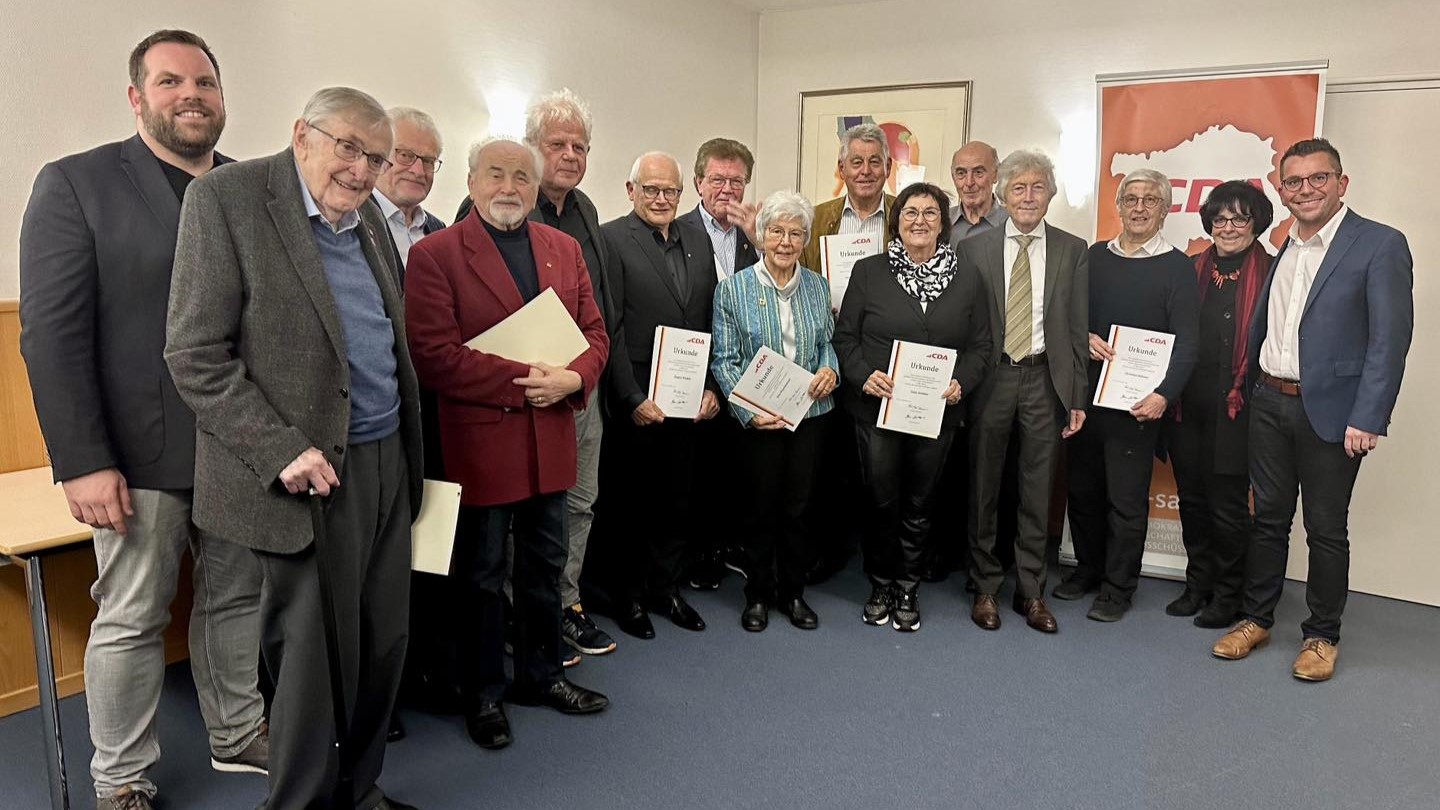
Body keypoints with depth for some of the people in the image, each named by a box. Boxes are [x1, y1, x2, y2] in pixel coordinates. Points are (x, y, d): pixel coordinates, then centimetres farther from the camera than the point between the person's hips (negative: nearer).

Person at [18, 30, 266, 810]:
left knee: (237, 601, 16)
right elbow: (52, 334, -9)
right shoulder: (75, 183, -3)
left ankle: (238, 737, 34)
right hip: (141, 455, -4)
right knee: (130, 620, 8)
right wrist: (83, 462, -14)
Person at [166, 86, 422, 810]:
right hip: (312, 477, -7)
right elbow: (195, 357, -12)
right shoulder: (226, 197, -8)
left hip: (388, 467, 7)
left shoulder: (366, 212, 13)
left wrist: (412, 456, 13)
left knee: (383, 647, 15)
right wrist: (282, 451, -19)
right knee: (314, 661, 3)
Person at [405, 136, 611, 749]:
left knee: (545, 566, 17)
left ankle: (540, 675, 35)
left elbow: (595, 332, 8)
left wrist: (574, 378, -13)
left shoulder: (564, 249, 9)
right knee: (481, 576, 10)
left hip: (551, 440, 5)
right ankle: (483, 694, 27)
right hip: (480, 441, -5)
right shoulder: (436, 254, -8)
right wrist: (523, 381, -20)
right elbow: (434, 354, -16)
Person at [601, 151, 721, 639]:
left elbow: (711, 321, 12)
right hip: (637, 401, -5)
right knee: (636, 501, 8)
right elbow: (609, 329, -11)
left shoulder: (698, 241, 10)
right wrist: (633, 399, -15)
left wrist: (712, 387, 4)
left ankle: (665, 588, 30)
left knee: (681, 501, 13)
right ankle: (629, 594, 25)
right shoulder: (612, 239, -7)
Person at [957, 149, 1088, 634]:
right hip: (990, 378, 0)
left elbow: (1078, 329, 3)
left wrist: (1078, 397, 1)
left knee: (1038, 490, 8)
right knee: (984, 487, 8)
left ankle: (1030, 591, 22)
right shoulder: (974, 249, 2)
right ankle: (986, 588, 23)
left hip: (1045, 380, 1)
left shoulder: (1072, 251, 4)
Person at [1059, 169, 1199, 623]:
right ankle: (1088, 569, 29)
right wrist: (1084, 338, -7)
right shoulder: (1095, 256, 10)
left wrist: (1164, 395, -20)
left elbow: (1185, 343, -7)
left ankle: (1118, 588, 15)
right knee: (1083, 489, 12)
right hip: (1084, 393, 4)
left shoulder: (1177, 268, -2)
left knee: (1127, 499, 1)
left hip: (1137, 401, -4)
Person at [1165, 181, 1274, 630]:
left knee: (1228, 505, 3)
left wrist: (1245, 392, -13)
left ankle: (1227, 596, 19)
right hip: (1189, 403, 5)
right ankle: (1198, 585, 28)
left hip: (1235, 407, -5)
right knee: (1192, 499, 13)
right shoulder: (1193, 269, 11)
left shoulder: (1270, 273, -4)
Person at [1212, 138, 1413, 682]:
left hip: (1329, 411, -5)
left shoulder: (1380, 245, -7)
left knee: (1326, 529, 6)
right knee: (1268, 517, 13)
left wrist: (1367, 419, -18)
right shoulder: (1281, 251, 12)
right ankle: (1255, 618, 26)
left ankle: (1322, 636, 21)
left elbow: (1390, 339, -13)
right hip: (1269, 403, 5)